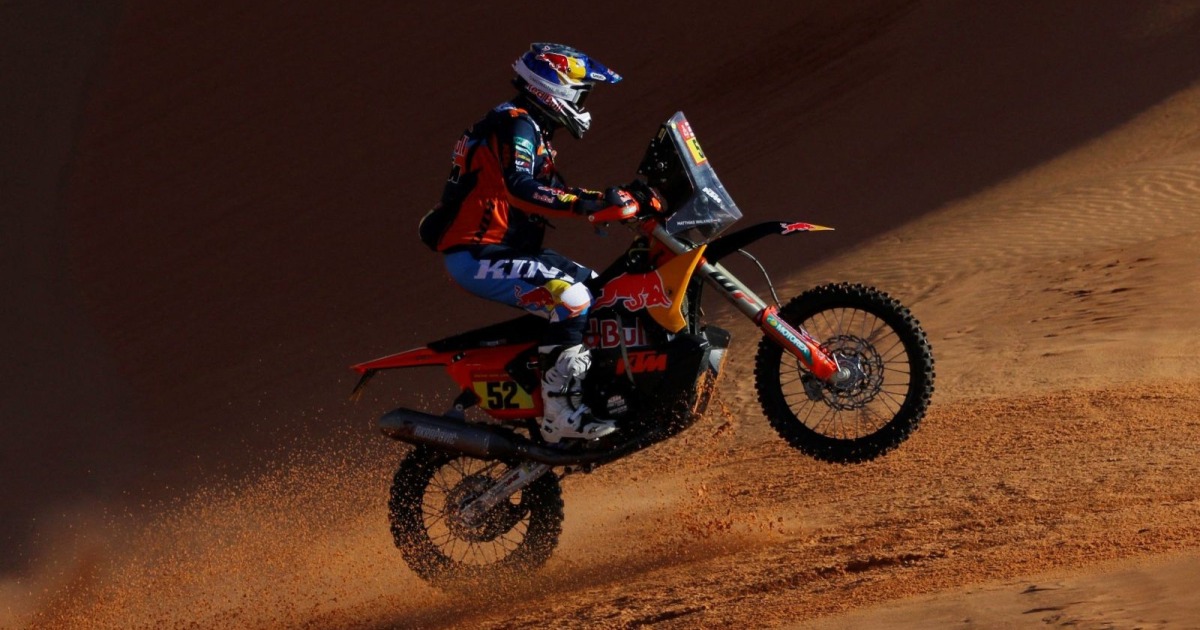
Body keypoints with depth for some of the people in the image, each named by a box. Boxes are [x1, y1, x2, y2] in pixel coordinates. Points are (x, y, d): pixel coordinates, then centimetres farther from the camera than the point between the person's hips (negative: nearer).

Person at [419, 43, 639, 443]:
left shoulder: (532, 132, 21)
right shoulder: (515, 125, -13)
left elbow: (555, 193, 25)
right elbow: (520, 188, -31)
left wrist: (612, 200, 11)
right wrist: (589, 206, -36)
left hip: (504, 251, 11)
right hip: (477, 257, -11)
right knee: (571, 298, -28)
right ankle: (560, 413, -30)